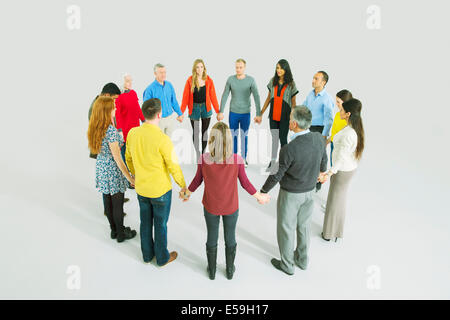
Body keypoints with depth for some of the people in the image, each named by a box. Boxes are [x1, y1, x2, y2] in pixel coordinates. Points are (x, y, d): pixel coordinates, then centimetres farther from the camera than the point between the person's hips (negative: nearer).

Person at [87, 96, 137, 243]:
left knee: (107, 200, 20)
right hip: (113, 170, -8)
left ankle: (114, 230, 38)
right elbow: (117, 158, -24)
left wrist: (119, 138, 14)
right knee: (117, 203, 9)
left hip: (101, 168, 8)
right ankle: (121, 234, 27)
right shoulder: (111, 130, -26)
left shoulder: (94, 129, -1)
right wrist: (130, 178, -20)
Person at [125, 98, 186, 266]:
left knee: (145, 222, 22)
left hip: (141, 188, 5)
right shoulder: (162, 139, -26)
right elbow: (173, 166, -19)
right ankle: (162, 258, 33)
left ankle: (147, 254, 41)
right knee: (160, 224, 14)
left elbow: (128, 158, 7)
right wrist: (184, 186, -4)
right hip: (160, 190, -5)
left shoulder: (132, 133, -8)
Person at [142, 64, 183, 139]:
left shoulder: (169, 85, -3)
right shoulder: (150, 89, -18)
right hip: (158, 120, -4)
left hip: (171, 118, 4)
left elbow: (174, 101, 9)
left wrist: (180, 114, 15)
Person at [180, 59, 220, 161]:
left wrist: (218, 111, -3)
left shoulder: (208, 80, -3)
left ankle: (203, 153, 24)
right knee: (195, 132, 5)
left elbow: (213, 96, -1)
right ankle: (198, 154, 18)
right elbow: (185, 97, -5)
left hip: (206, 108, 1)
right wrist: (181, 112, -9)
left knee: (204, 131, 10)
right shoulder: (190, 80, -6)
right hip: (194, 108, -1)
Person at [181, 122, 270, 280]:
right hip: (231, 207, 0)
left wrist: (187, 192, 14)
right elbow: (245, 183, -12)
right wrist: (259, 196, 7)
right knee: (230, 239, 23)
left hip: (210, 207, 1)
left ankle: (212, 271, 44)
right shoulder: (237, 160, -25)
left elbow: (197, 180, -7)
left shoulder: (204, 159, -23)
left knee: (212, 238, 23)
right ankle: (230, 271, 44)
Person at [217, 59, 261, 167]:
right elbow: (225, 96, 3)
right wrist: (221, 112, 0)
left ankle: (244, 158, 21)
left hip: (245, 113, -1)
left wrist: (258, 114, -13)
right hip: (233, 113, 1)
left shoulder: (251, 80, -6)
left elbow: (256, 97, -8)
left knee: (244, 136, 8)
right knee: (233, 136, 8)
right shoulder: (230, 79, -2)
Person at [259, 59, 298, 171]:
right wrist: (261, 113, 11)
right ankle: (273, 162, 21)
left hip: (285, 116, -3)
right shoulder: (273, 81, 6)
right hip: (273, 115, 3)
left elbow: (293, 102, -1)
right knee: (274, 138, 10)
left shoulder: (291, 84, -3)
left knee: (283, 138, 1)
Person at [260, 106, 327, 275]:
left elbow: (276, 175, -21)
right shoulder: (319, 139, -14)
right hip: (309, 191, 6)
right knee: (303, 226, 24)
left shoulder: (289, 149, -32)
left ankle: (287, 264, 34)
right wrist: (321, 172, 29)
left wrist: (263, 191, -4)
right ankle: (302, 259, 45)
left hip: (290, 194, -6)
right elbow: (323, 161, 6)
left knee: (286, 229, 15)